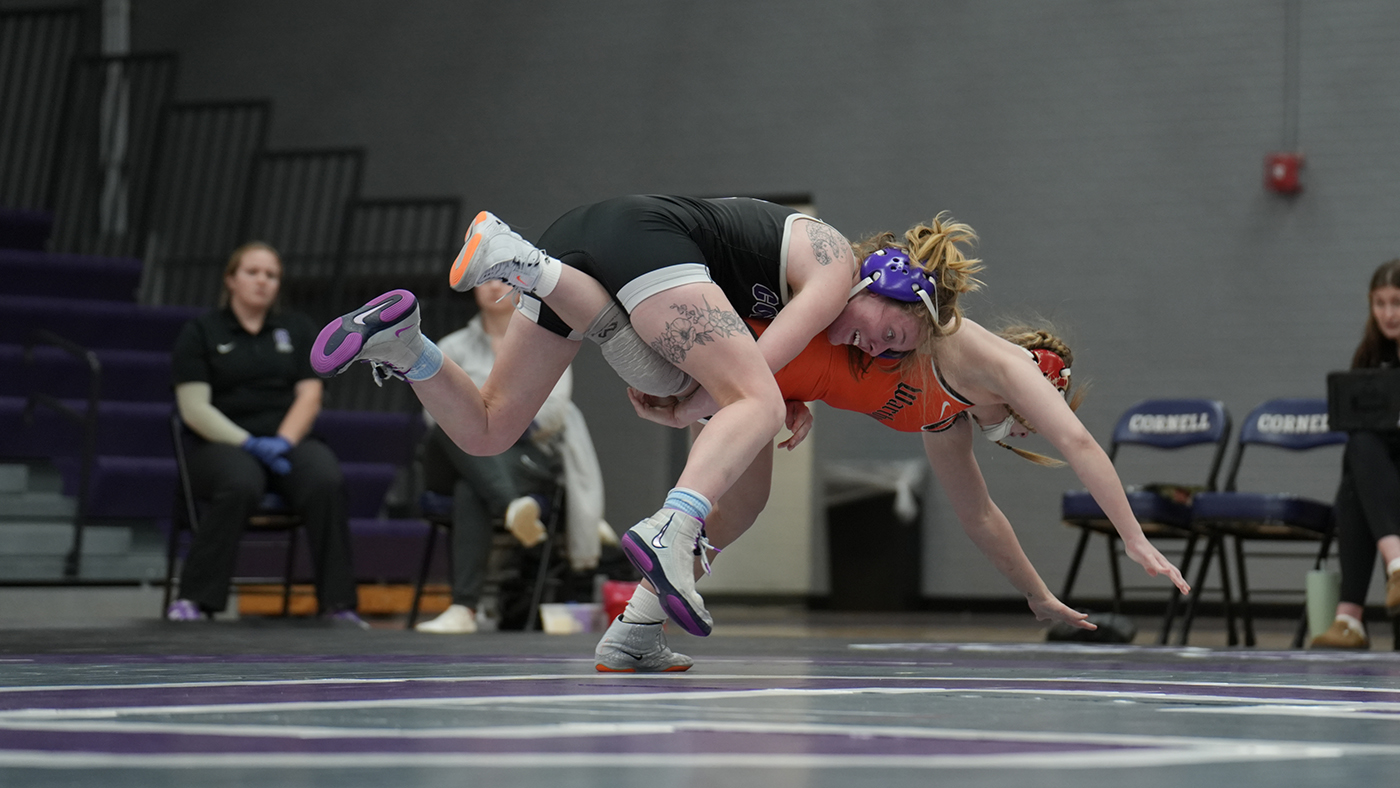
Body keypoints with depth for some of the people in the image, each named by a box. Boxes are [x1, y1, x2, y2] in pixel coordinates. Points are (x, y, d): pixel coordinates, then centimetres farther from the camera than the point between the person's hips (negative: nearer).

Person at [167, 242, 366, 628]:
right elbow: (194, 408, -3)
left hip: (288, 440, 3)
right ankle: (194, 599, -30)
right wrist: (250, 444, -16)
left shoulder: (296, 329, 17)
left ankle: (338, 601, -29)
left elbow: (309, 396, 7)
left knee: (327, 481, -31)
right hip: (222, 444, -3)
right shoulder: (201, 332, 6)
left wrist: (283, 441, -12)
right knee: (241, 485, -38)